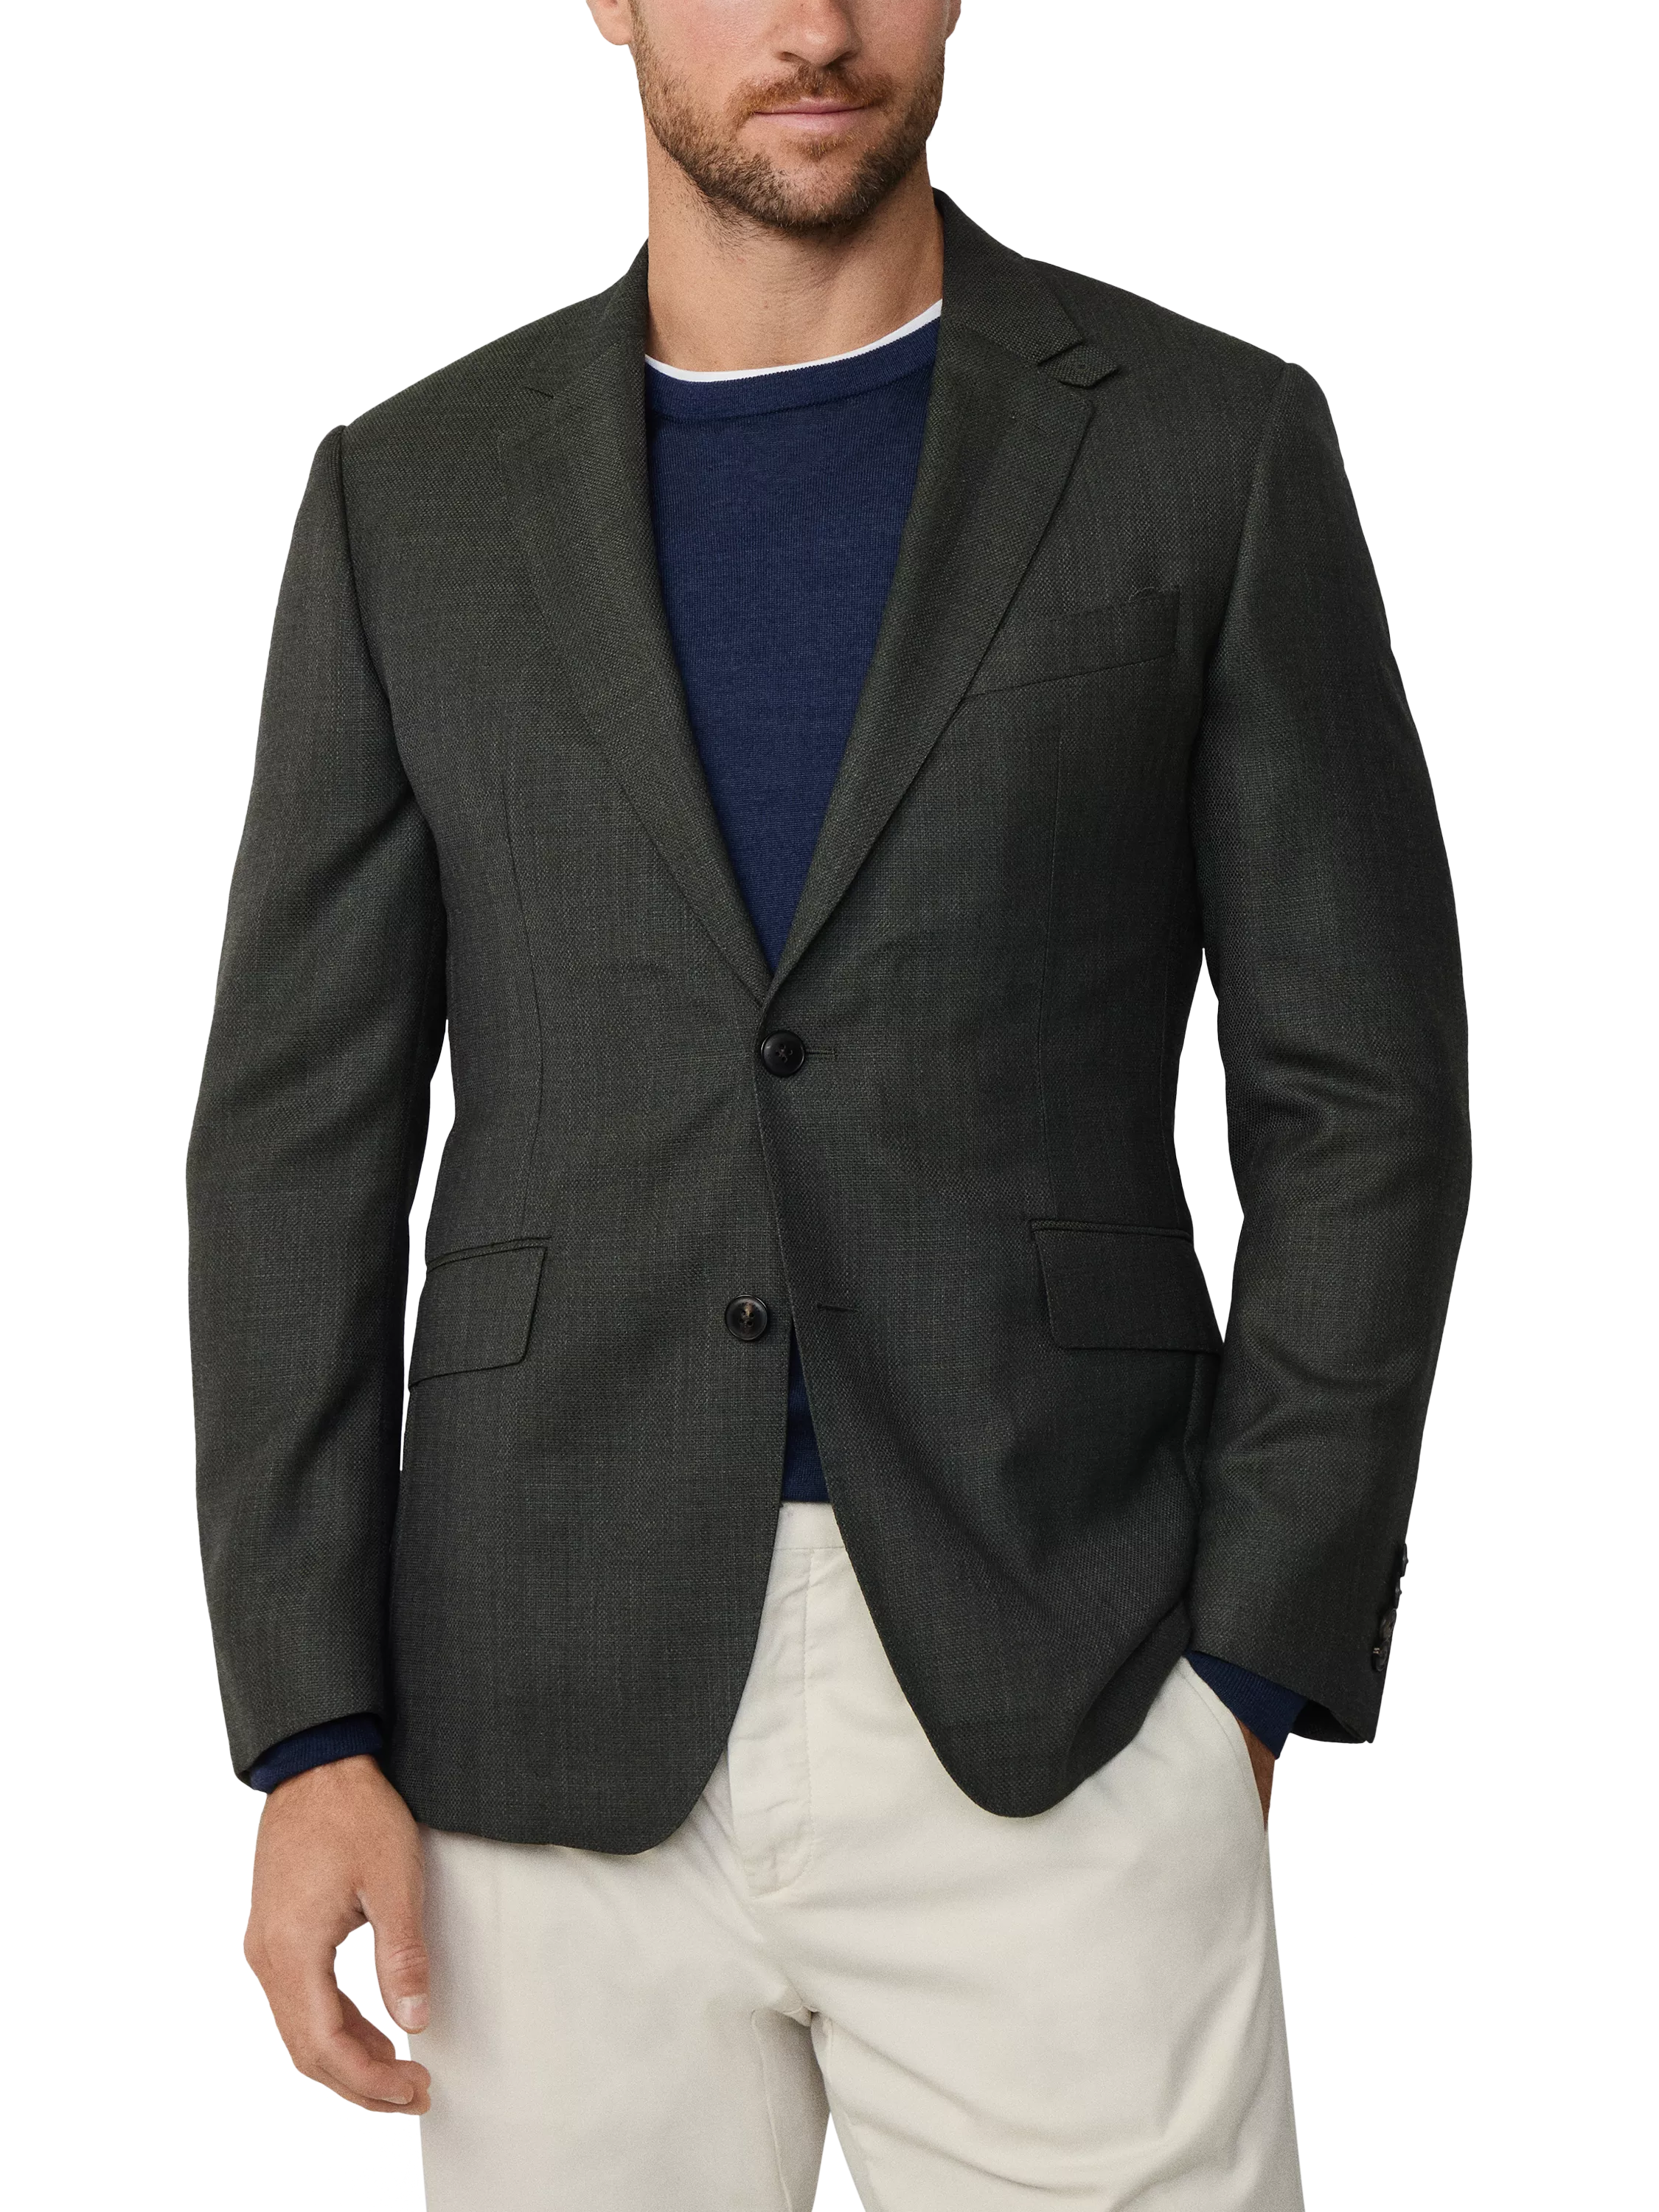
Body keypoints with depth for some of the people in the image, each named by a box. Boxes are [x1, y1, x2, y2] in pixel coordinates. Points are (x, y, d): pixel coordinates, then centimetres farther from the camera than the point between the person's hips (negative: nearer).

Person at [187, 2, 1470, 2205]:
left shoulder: (1215, 444, 1)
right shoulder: (415, 495, 7)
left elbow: (1357, 1101, 1)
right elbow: (304, 1137, 5)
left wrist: (1250, 1678, -6)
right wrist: (309, 1736, -3)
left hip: (1053, 1717, -1)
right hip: (565, 1723, 2)